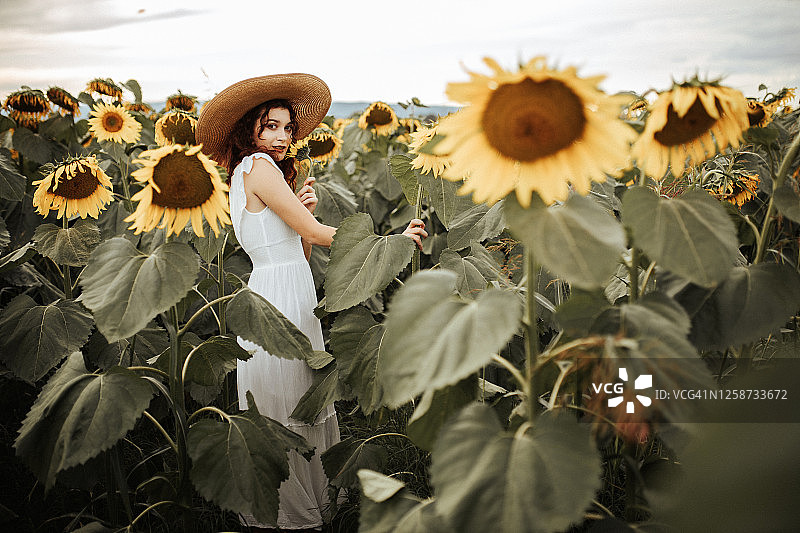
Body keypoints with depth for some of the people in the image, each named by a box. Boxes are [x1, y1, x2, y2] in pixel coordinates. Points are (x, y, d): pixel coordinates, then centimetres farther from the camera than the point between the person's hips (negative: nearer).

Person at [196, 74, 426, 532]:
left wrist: (303, 211, -1)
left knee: (300, 408, 14)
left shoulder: (254, 173, 19)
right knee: (286, 416, 0)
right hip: (279, 301, -10)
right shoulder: (257, 164, -9)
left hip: (292, 300, 10)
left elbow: (300, 251, 15)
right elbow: (316, 234, -14)